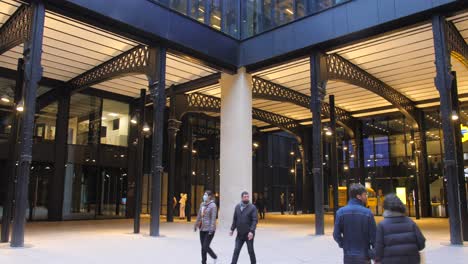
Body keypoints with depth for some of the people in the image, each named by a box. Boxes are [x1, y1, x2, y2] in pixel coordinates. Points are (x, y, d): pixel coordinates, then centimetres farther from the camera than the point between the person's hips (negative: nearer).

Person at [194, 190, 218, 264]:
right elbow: (199, 216, 17)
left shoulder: (213, 205, -13)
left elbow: (213, 218, -17)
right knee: (203, 247, 10)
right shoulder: (202, 204, 8)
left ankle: (215, 257, 20)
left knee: (206, 247, -5)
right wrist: (196, 225, 18)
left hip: (209, 229, -7)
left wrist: (211, 229, -21)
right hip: (202, 229, 7)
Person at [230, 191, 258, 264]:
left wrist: (251, 231, -22)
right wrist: (232, 229, 7)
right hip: (240, 234, 3)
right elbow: (235, 219, 12)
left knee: (250, 251, 8)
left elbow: (255, 220, -13)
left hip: (249, 234, -3)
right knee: (236, 250, 3)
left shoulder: (252, 207, -7)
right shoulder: (237, 207, 6)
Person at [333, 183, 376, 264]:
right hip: (364, 256, -2)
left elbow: (336, 234, -7)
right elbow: (373, 235, -10)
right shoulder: (367, 213, -12)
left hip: (348, 256, 2)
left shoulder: (341, 212, -7)